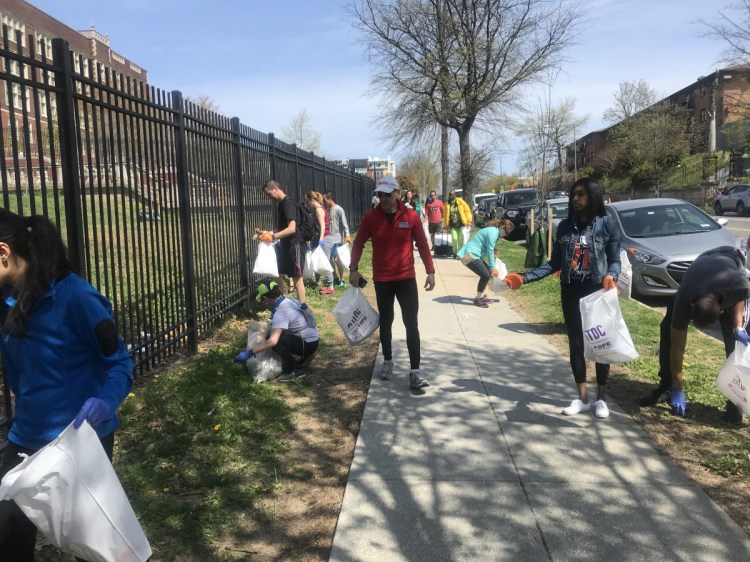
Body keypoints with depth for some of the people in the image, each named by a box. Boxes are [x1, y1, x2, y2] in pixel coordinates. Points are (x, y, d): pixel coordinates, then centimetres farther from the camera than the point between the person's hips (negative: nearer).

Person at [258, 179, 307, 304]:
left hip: (295, 244, -10)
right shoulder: (280, 204, 12)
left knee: (297, 277, -4)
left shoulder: (288, 203, -18)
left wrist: (273, 237, -29)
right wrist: (268, 232, 9)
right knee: (277, 272, 15)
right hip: (285, 245, 10)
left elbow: (291, 228, -27)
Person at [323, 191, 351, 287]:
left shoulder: (339, 209, -10)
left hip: (337, 239, -7)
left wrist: (347, 235, -25)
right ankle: (335, 278, 22)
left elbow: (344, 224, -14)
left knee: (337, 259, -6)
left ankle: (341, 280, 5)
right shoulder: (328, 210, 11)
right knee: (331, 259, 10)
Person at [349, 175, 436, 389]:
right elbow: (358, 244, 3)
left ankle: (415, 372, -3)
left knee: (411, 323, -4)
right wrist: (353, 269, -8)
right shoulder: (370, 218, -4)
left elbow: (422, 245, 0)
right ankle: (388, 362, 32)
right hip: (382, 280, 1)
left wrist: (430, 271, -6)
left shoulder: (411, 216, -5)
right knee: (385, 322, 13)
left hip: (407, 278, -1)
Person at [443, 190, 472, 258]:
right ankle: (455, 253, 10)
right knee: (454, 239, -6)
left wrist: (469, 221, -5)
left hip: (461, 224, -2)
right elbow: (445, 215, 9)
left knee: (461, 239, -4)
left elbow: (467, 211, -1)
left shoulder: (460, 202, -6)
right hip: (453, 224, 2)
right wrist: (446, 224, 6)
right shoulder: (447, 204, 2)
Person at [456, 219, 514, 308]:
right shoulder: (493, 232, -16)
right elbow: (490, 251, -16)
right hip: (470, 256, -11)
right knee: (486, 275, -13)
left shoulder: (494, 231, 16)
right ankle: (478, 299, -2)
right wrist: (493, 268, -11)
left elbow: (489, 249, 23)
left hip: (472, 255, 11)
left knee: (488, 273, 14)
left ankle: (481, 296, 24)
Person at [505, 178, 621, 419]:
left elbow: (614, 261, -6)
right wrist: (525, 278, -5)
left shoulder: (608, 225, -6)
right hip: (571, 293, 4)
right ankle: (582, 397, 20)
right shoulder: (565, 226, 4)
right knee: (576, 343, 8)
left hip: (598, 292, -3)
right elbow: (555, 263, 5)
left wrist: (610, 277, -29)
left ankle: (601, 397, 21)